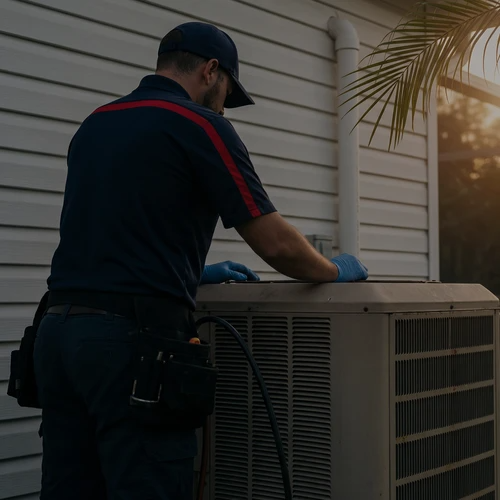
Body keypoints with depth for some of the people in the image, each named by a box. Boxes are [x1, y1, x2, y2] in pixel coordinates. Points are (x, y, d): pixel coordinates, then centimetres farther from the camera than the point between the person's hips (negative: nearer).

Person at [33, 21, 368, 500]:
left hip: (58, 328, 8)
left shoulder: (93, 125, 18)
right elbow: (276, 244, -6)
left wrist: (194, 272, 32)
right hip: (132, 335, -7)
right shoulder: (200, 125, -4)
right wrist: (336, 271, 14)